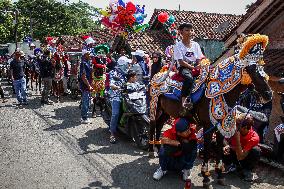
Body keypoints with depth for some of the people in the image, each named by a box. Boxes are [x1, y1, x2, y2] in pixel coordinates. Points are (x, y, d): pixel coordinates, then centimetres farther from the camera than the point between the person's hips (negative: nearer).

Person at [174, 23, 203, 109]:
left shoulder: (196, 45, 13)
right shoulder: (178, 45, -3)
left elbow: (199, 60, 11)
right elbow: (181, 62, -11)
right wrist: (193, 67, -17)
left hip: (195, 66, 5)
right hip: (183, 67, -5)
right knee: (189, 78, -36)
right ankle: (185, 100, -38)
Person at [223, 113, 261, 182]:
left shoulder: (254, 138, -30)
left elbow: (240, 157, -34)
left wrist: (237, 139, -42)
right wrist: (227, 146, -29)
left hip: (244, 159, -3)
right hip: (233, 154, 3)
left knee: (256, 150, -33)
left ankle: (247, 170, -7)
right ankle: (230, 165, 3)